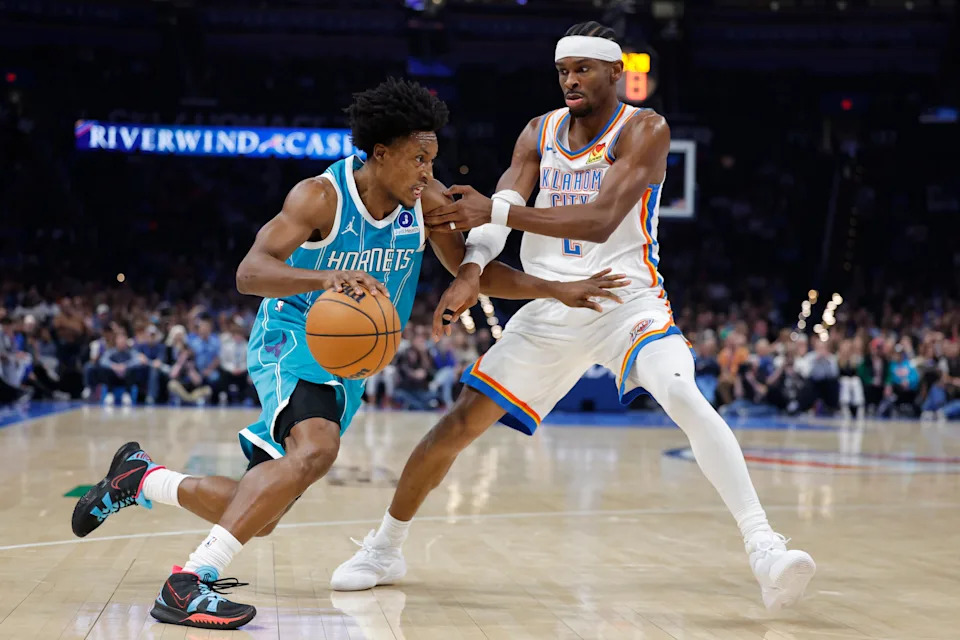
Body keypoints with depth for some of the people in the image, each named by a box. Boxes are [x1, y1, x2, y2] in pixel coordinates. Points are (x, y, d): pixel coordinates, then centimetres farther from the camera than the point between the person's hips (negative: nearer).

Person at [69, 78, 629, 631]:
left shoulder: (427, 200, -5)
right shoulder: (322, 196, -21)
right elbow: (250, 272, -30)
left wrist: (558, 290, -4)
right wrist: (326, 277, -48)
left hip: (351, 363, 7)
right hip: (294, 339, -7)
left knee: (259, 517, 8)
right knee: (315, 448, -38)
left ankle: (140, 478, 32)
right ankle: (189, 584, -37)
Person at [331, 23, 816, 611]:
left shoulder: (643, 131, -10)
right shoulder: (540, 135, 6)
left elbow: (601, 220, -24)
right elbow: (498, 209, -4)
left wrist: (497, 213, -30)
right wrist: (470, 270, -26)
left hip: (628, 300, -4)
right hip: (551, 307, 4)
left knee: (686, 399, -31)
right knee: (460, 423, 1)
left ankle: (764, 548, -30)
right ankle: (384, 549, 19)